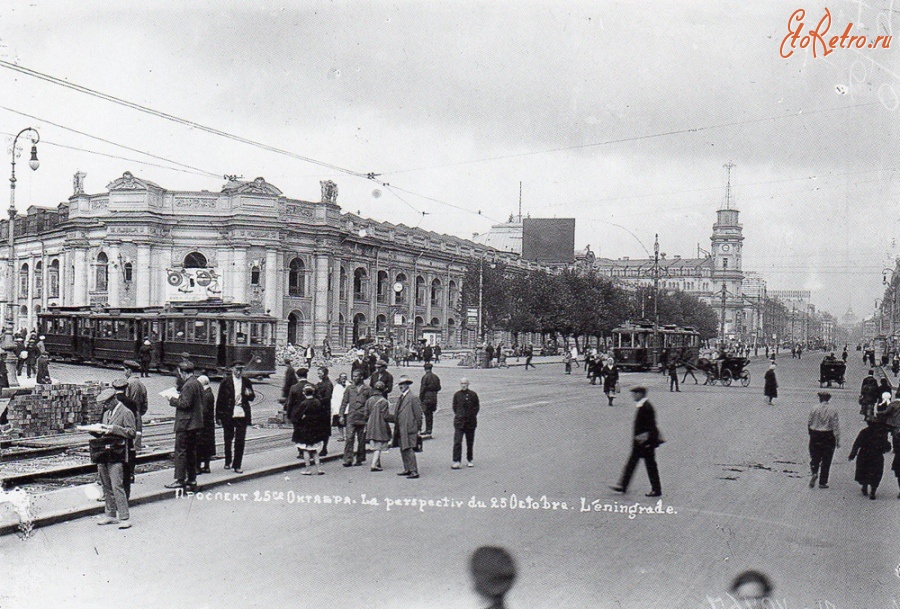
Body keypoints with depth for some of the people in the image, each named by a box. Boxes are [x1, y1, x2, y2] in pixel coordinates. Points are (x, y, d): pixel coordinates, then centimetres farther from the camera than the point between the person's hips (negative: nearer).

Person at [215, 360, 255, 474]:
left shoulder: (246, 382, 6)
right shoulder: (226, 381, -2)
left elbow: (252, 398, 13)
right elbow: (220, 398, -1)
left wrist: (249, 394, -12)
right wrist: (218, 415, -3)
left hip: (242, 414, 1)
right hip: (228, 415, -1)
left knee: (240, 441, -2)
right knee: (228, 439, 13)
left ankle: (237, 465, 7)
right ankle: (228, 462, 31)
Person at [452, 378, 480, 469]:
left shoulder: (473, 395, 0)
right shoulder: (457, 395, 4)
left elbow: (477, 407, 5)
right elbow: (454, 407, 13)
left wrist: (471, 415, -3)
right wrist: (458, 416, 5)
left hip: (470, 421, 0)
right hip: (459, 421, 0)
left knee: (470, 442, 11)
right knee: (457, 442, -11)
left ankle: (470, 460, 26)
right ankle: (457, 462, -11)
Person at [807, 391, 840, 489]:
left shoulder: (814, 409, -5)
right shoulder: (833, 410, -9)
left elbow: (809, 423, 2)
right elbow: (835, 426, -10)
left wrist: (811, 433, 20)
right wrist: (838, 440, -4)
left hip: (815, 436, 1)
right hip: (828, 437, -1)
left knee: (815, 458, 14)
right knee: (826, 460, 8)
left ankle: (814, 473, -12)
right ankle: (822, 482, 11)